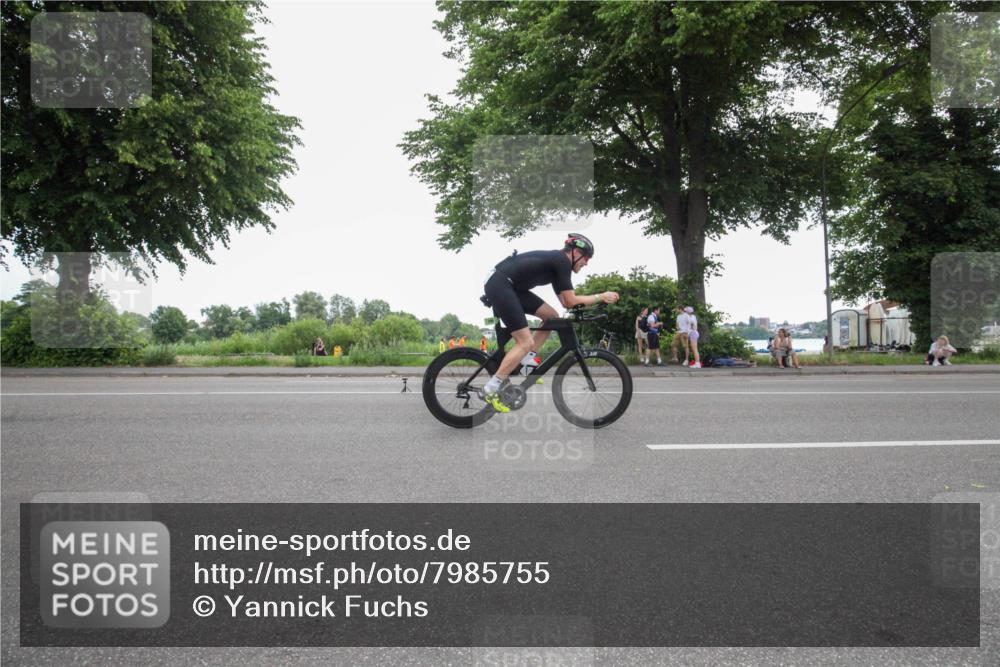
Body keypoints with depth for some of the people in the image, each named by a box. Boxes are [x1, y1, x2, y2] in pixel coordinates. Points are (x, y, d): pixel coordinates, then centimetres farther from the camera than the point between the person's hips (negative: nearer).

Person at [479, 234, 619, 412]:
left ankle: (526, 360, 15)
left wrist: (597, 299, 12)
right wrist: (601, 297, -2)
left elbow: (565, 301, 18)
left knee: (552, 316, 10)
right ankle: (490, 389, -8)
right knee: (526, 343, -11)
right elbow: (570, 301, -10)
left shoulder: (556, 261, 18)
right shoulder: (562, 261, -9)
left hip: (509, 286, 10)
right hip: (499, 285, -10)